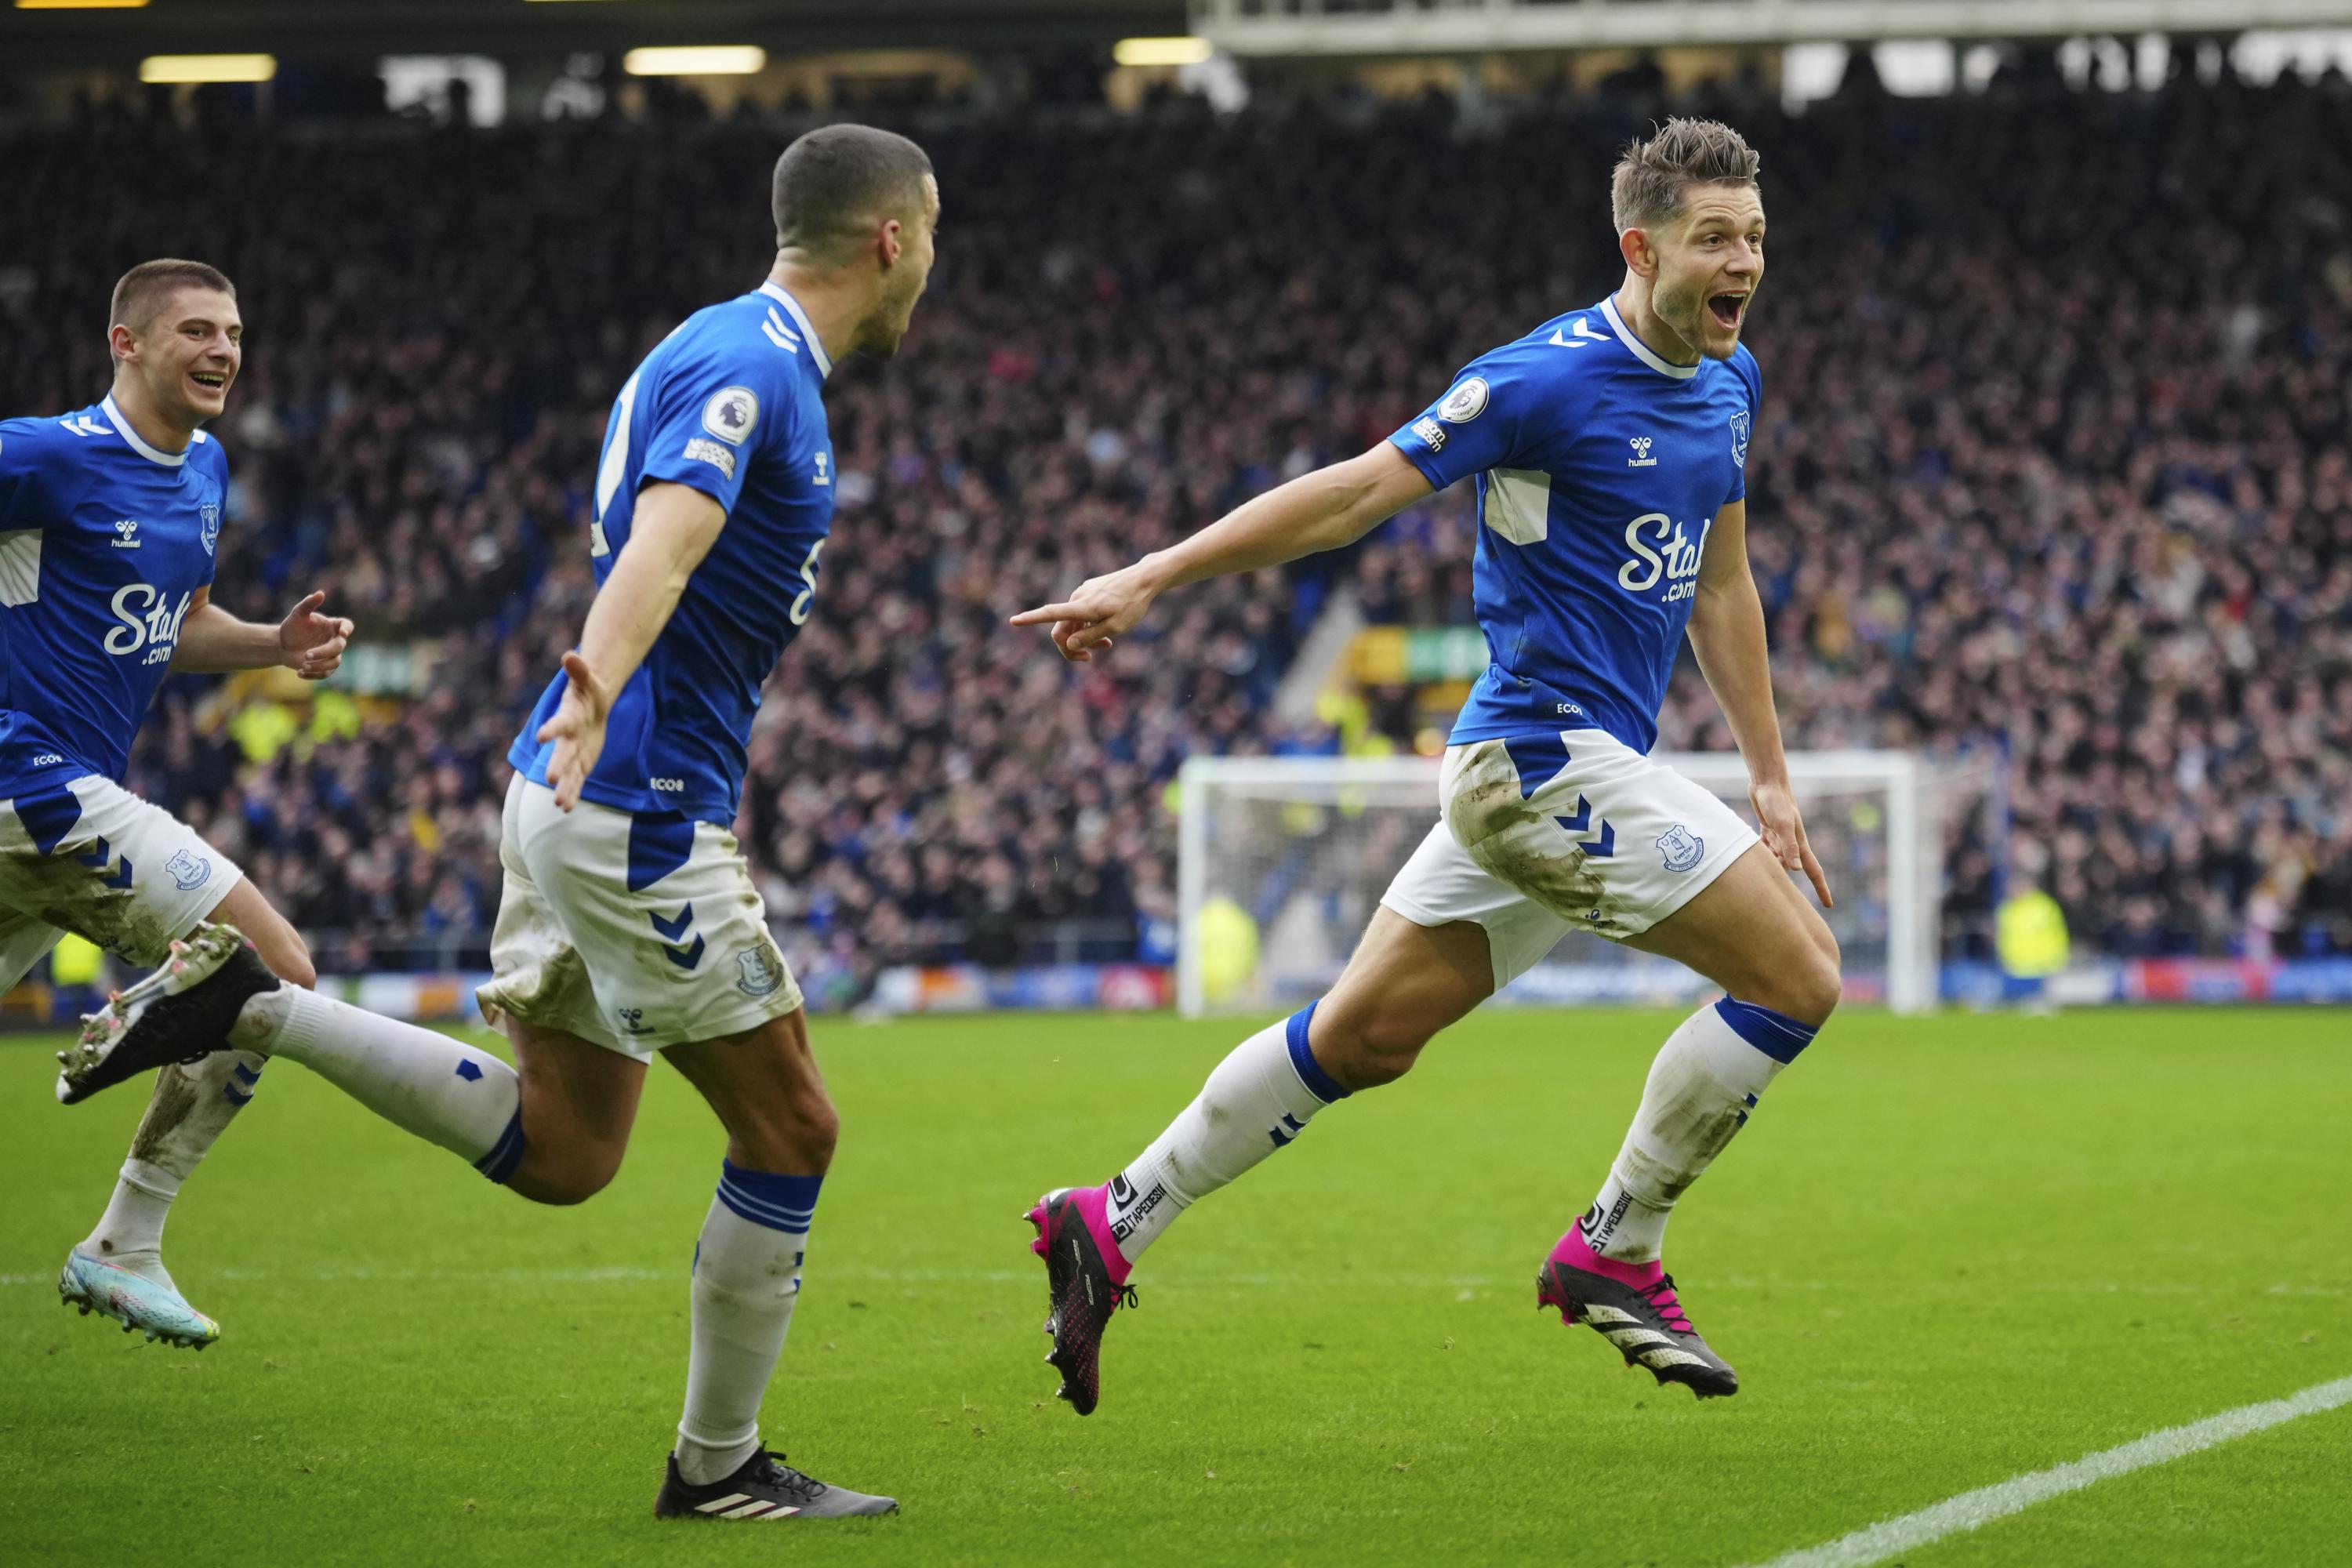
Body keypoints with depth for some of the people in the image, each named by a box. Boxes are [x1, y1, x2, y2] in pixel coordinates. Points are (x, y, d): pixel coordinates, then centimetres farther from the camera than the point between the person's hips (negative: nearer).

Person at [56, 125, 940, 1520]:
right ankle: (719, 1467, 11)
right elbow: (662, 544, -33)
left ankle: (253, 1006, 11)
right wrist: (597, 690, -49)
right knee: (790, 1133, 0)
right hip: (638, 812, -10)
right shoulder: (750, 366, -16)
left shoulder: (733, 354, 15)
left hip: (584, 796, 10)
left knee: (560, 1154, 14)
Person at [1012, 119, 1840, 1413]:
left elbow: (1720, 586, 22)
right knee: (1798, 975, -11)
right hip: (1546, 754, -9)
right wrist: (1150, 578, -14)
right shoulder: (1551, 379, -15)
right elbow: (1358, 492, -13)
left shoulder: (1726, 385, 12)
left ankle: (1112, 1223, 19)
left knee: (1363, 1035, 12)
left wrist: (1768, 777, 20)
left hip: (1535, 772, 9)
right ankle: (1614, 1252, 1)